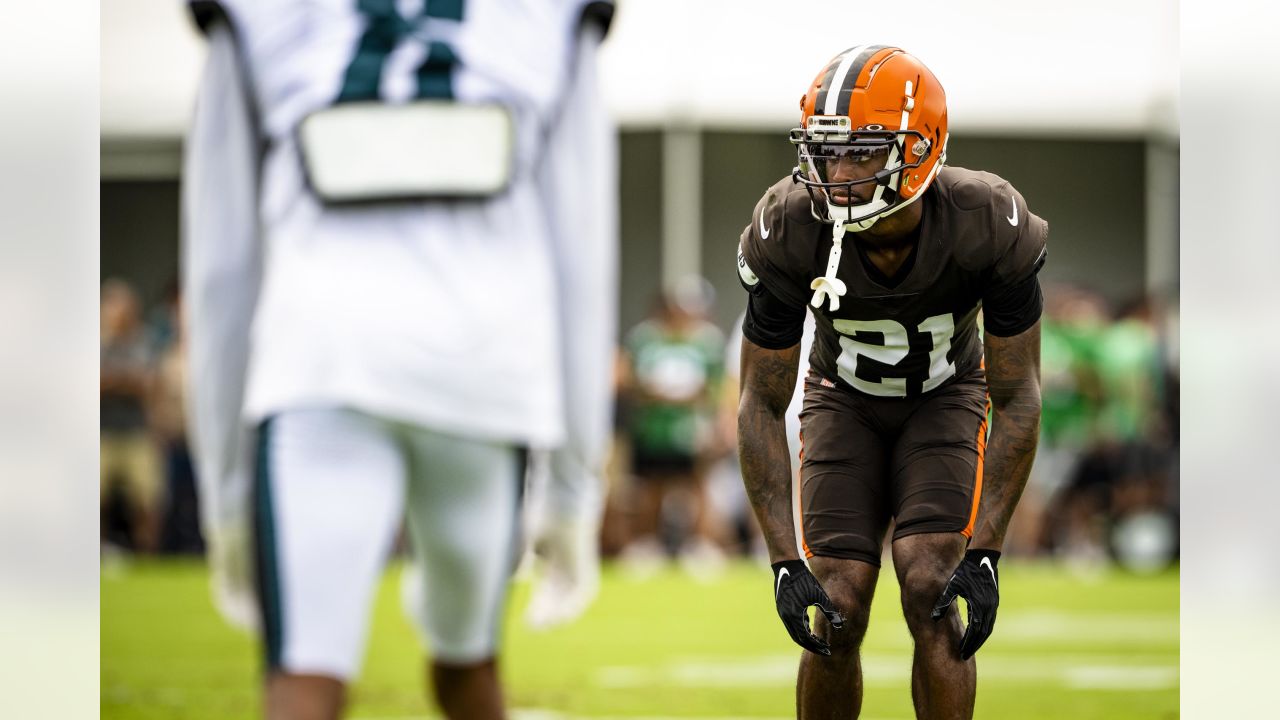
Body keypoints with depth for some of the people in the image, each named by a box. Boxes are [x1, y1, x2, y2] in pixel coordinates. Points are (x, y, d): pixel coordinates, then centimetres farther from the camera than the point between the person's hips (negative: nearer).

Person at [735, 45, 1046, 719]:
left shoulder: (989, 226, -32)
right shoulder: (788, 230, -30)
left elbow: (1017, 400, -21)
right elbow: (762, 405, -19)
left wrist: (984, 554, -25)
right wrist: (785, 563, -23)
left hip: (945, 397, -1)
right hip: (844, 401, 1)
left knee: (930, 594, -20)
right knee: (837, 614, -11)